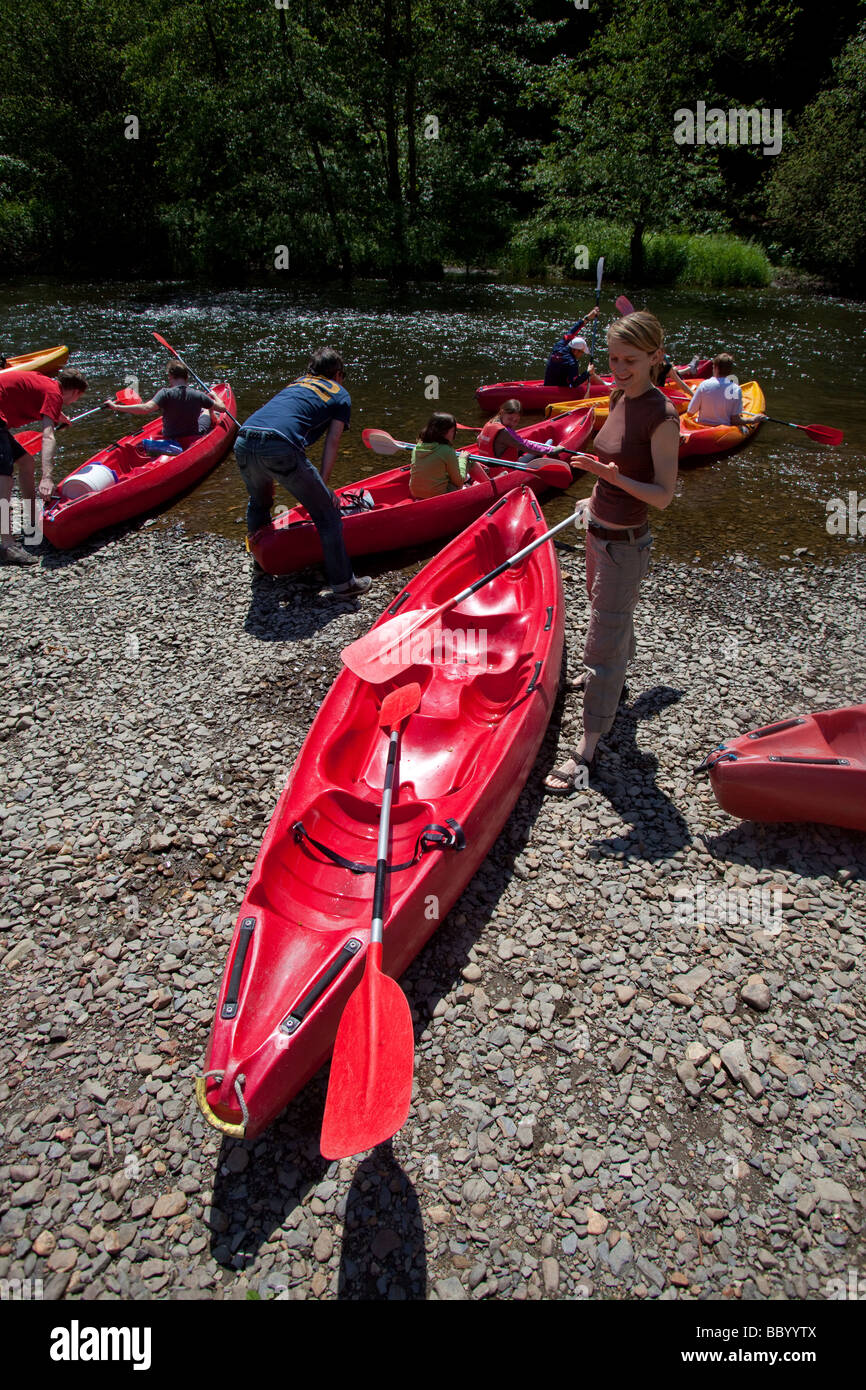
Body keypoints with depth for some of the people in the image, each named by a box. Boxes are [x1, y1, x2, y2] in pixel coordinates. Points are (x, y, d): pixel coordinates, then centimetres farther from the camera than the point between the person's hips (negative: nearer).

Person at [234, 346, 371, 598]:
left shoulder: (294, 384, 36)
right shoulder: (340, 394, 21)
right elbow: (331, 443, 12)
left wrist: (269, 479, 41)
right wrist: (322, 485, 13)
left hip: (243, 442, 7)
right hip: (280, 448, -6)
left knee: (258, 503, 34)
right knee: (327, 513, 6)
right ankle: (342, 583, 9)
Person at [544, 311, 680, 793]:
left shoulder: (662, 415, -21)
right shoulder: (621, 397, 3)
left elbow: (664, 495, -20)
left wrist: (616, 478, -35)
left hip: (625, 544, -9)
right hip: (601, 531, 9)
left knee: (603, 643, -5)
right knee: (614, 616, 29)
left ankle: (587, 751, 3)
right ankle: (614, 680, 56)